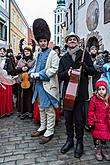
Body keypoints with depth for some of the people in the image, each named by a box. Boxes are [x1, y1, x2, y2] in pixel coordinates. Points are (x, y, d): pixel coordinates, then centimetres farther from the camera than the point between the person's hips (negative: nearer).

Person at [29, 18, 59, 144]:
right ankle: (43, 127, 32)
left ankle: (49, 132, 12)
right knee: (41, 107, 17)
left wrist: (39, 74, -19)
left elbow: (54, 69, -15)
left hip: (48, 85, -8)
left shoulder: (52, 53, -7)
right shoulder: (39, 54, 15)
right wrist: (33, 73, -3)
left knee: (49, 109, 0)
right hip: (39, 85, 8)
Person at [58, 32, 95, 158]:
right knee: (68, 118, 10)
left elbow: (93, 71, 2)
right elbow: (59, 76, 7)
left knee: (79, 119, 2)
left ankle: (79, 143, 22)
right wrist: (67, 73, -14)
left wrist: (85, 67, -18)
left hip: (80, 92, -3)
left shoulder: (85, 54, 5)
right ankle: (70, 140, 30)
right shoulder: (63, 58, 13)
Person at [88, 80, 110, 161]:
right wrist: (90, 122, -10)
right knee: (96, 136, 8)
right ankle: (97, 150, 26)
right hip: (96, 122, -3)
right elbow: (91, 111, -8)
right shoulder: (94, 99, -10)